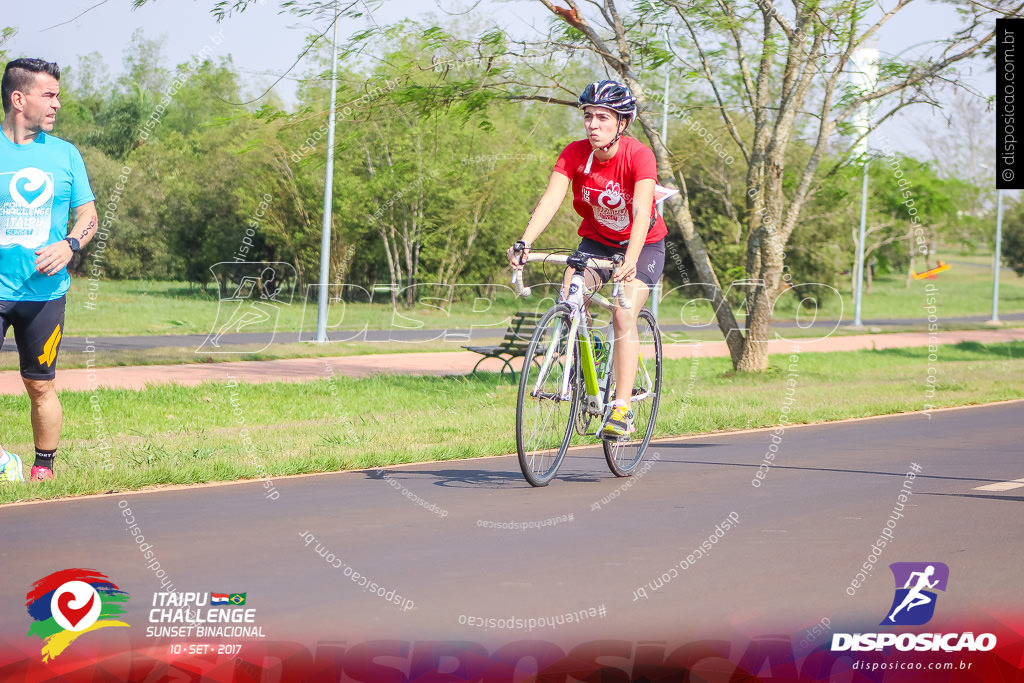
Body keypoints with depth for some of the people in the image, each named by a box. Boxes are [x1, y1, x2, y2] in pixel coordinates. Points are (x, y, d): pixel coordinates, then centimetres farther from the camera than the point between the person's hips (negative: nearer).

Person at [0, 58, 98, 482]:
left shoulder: (65, 154, 8)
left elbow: (88, 217, 12)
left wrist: (69, 245, -8)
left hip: (45, 290, 2)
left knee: (40, 385, 5)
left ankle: (43, 469, 18)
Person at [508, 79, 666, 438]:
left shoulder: (639, 155, -27)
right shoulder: (575, 154, -17)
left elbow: (641, 212, -38)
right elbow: (551, 199, -28)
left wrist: (630, 261, -53)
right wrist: (524, 242, -44)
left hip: (644, 244, -3)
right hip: (596, 240, 3)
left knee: (624, 315, -21)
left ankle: (622, 409, -17)